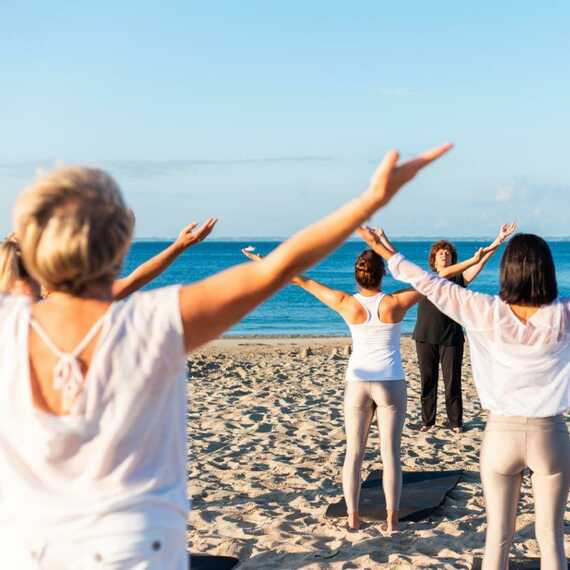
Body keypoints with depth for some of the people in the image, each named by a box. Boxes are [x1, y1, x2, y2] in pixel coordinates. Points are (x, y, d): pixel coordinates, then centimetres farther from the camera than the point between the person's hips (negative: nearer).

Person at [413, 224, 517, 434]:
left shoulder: (459, 279, 5)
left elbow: (480, 264, -9)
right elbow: (445, 273, -16)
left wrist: (498, 241, -21)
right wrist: (474, 258, -23)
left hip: (451, 338, 0)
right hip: (425, 337, 0)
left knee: (453, 381, 1)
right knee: (428, 381, 6)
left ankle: (456, 422, 12)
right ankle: (427, 421, 16)